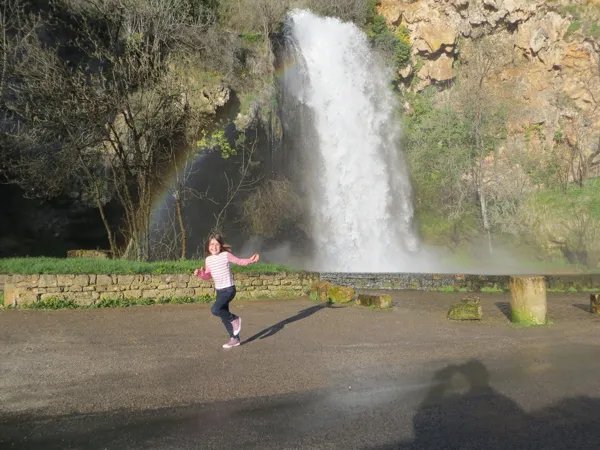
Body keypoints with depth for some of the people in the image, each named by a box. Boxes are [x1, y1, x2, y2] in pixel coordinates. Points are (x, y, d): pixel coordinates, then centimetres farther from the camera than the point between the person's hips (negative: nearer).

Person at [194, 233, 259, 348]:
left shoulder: (226, 255, -11)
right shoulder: (208, 259, 5)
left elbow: (239, 261, -4)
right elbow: (208, 275, 13)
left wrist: (250, 260, -19)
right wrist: (200, 273, -7)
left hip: (229, 289, -7)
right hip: (219, 290, 7)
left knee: (215, 310, -23)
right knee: (224, 316, 11)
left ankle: (235, 319, 1)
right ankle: (235, 339, 25)